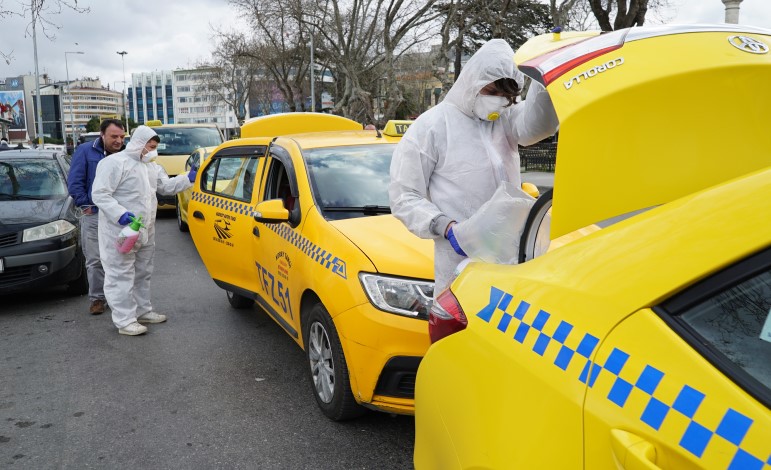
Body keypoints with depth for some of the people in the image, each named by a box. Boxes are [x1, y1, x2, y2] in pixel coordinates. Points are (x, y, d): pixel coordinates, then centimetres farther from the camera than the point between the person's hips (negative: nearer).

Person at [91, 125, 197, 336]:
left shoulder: (151, 166, 15)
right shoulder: (115, 162, -14)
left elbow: (166, 186, 18)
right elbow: (99, 194, -18)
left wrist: (189, 178, 4)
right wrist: (120, 214, -29)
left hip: (145, 231, 9)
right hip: (120, 231, -9)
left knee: (142, 274, 18)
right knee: (122, 276, -4)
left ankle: (143, 311, 30)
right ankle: (125, 321, -1)